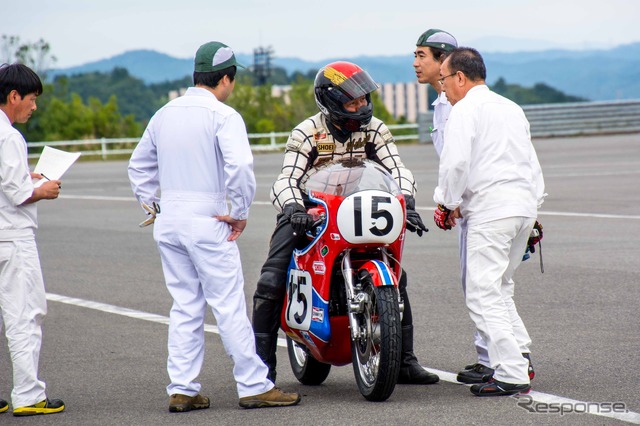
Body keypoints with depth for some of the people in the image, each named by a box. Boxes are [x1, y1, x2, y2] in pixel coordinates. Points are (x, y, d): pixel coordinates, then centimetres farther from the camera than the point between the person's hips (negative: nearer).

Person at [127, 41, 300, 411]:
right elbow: (240, 166, -23)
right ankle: (254, 386, 2)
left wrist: (153, 206, 21)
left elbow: (139, 165, 21)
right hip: (206, 220, -7)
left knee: (185, 306, 12)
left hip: (168, 220, 7)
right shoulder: (223, 115, -10)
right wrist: (241, 213, -12)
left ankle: (182, 389, 10)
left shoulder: (164, 114, 12)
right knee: (230, 305, -2)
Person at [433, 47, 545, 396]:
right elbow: (531, 164, 24)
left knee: (483, 295, -8)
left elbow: (455, 162, -15)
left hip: (490, 209, -9)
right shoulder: (511, 108, 22)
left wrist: (447, 203, -2)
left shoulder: (465, 110, -4)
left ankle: (511, 374, -14)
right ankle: (520, 358, 10)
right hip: (524, 204, 9)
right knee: (500, 288, 19)